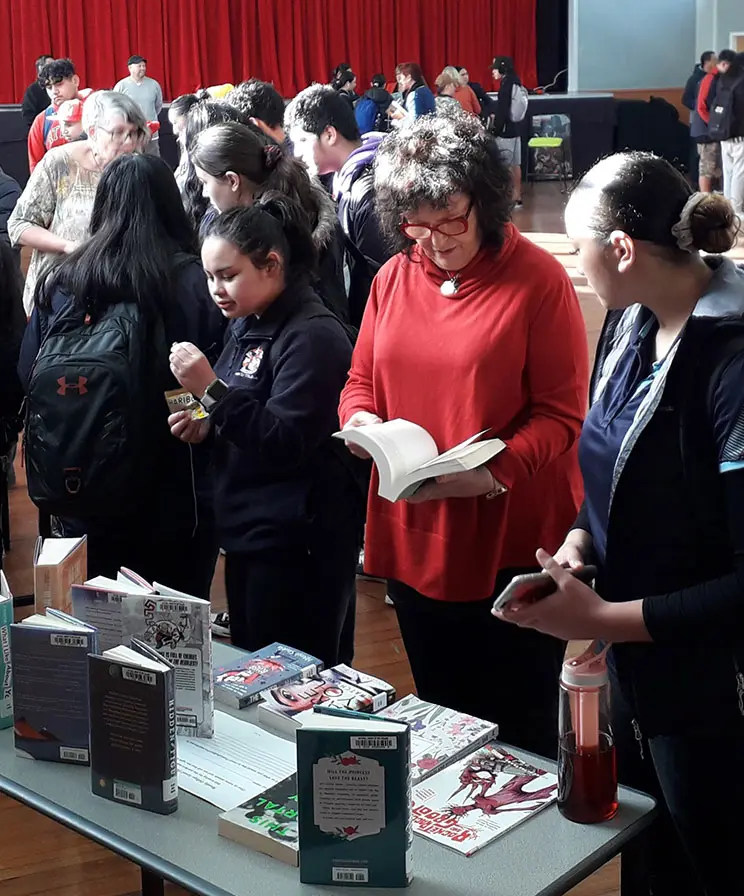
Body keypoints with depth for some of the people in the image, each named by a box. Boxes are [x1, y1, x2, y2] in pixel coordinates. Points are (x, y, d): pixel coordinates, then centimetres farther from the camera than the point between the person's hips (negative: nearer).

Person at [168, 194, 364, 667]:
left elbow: (285, 444, -23)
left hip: (298, 544, -9)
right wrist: (205, 426, 3)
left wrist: (211, 388, -25)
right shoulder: (247, 325, 10)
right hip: (246, 530, 9)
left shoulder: (313, 335, -17)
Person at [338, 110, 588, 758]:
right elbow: (361, 382, 14)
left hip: (510, 542, -5)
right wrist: (361, 420, -9)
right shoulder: (394, 277, 6)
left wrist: (496, 472, -26)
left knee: (519, 731, 8)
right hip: (414, 541, 5)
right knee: (439, 718, 21)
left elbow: (562, 412, -12)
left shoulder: (538, 279, -10)